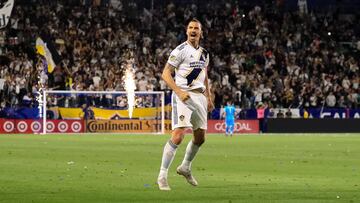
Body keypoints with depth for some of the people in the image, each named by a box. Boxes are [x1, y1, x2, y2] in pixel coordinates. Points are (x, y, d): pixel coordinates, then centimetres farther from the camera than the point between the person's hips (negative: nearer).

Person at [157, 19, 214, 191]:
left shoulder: (204, 53, 15)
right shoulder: (181, 50, -7)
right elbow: (165, 74, -11)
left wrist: (209, 97, 21)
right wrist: (179, 92, -21)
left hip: (199, 97, 8)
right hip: (183, 96, -8)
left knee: (200, 138, 14)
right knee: (178, 136, -19)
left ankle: (185, 168, 36)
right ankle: (162, 176, -16)